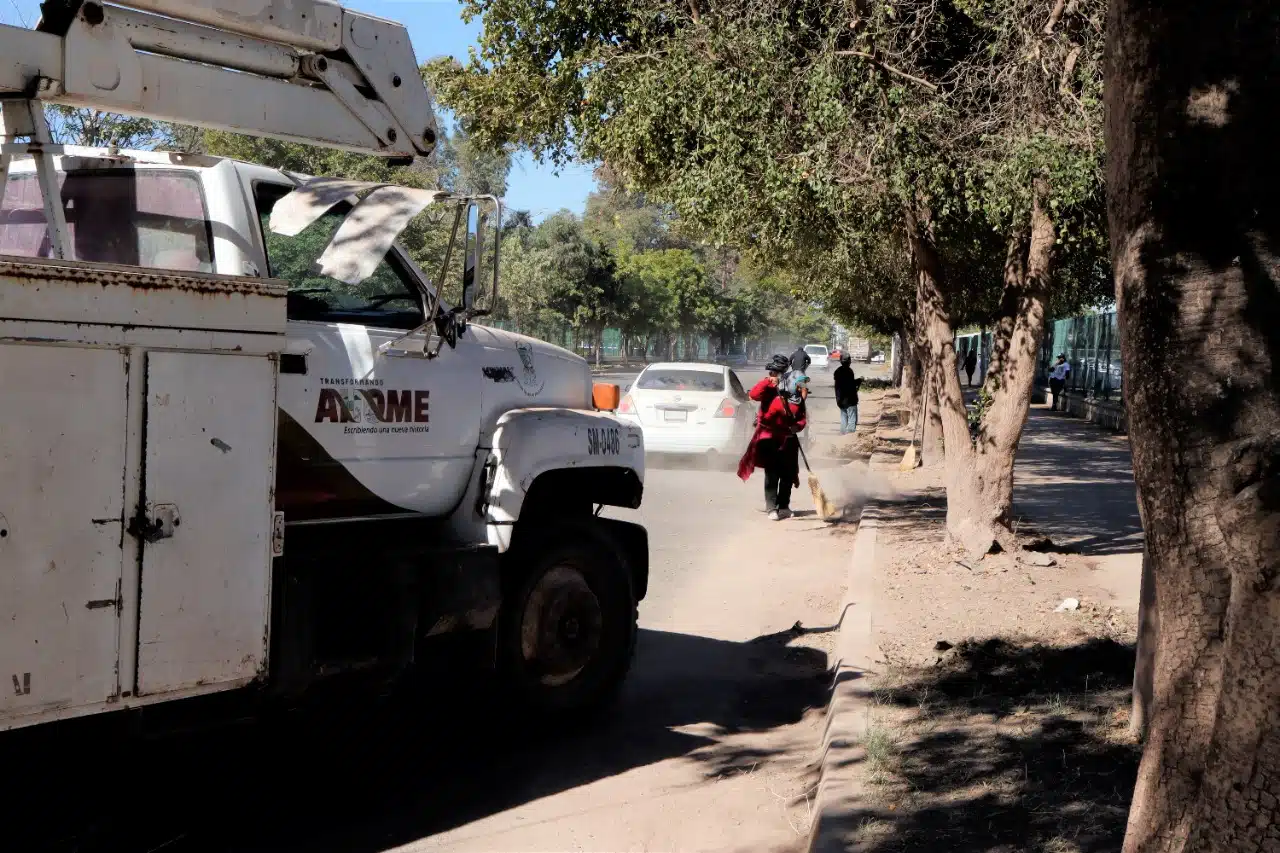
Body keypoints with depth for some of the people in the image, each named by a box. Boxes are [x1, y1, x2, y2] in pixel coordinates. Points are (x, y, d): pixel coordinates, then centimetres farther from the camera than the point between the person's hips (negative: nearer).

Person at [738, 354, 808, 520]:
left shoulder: (798, 397, 4)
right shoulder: (770, 390, -9)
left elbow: (801, 418, 8)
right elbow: (754, 394, -27)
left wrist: (797, 426, -13)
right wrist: (768, 381, -27)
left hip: (788, 439, 5)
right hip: (770, 438, -5)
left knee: (788, 475, 11)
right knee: (772, 475, -6)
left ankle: (783, 506, 25)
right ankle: (772, 508, -1)